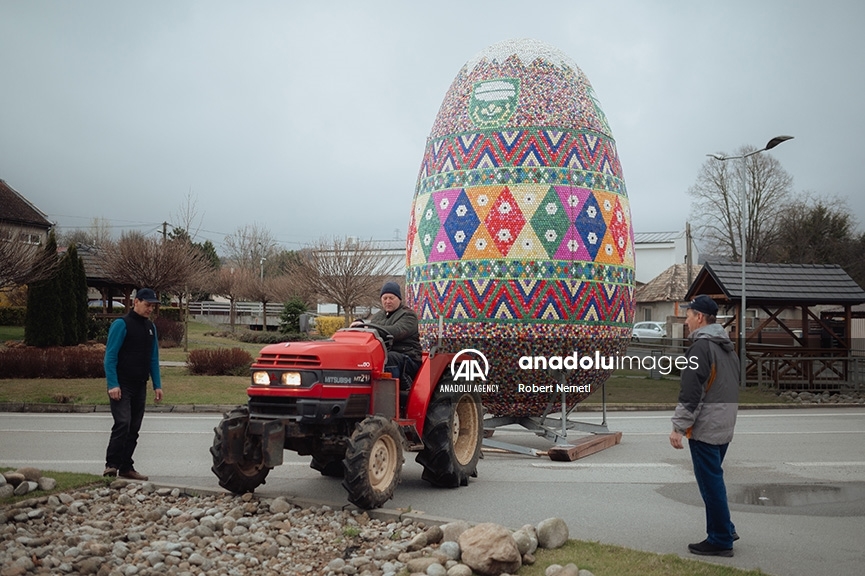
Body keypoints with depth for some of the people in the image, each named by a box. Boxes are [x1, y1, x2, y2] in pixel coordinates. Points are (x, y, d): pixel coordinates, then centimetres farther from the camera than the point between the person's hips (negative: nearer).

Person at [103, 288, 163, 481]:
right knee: (123, 423, -16)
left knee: (134, 428, 8)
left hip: (140, 386, 7)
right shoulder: (121, 325, -8)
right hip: (122, 385, -7)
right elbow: (110, 356, -12)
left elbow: (153, 358, 16)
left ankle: (126, 467, 15)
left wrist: (157, 385, 10)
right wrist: (113, 385, -19)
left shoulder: (150, 327, 13)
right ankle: (111, 465, -9)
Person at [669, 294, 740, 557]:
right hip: (724, 426, 10)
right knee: (714, 480, 19)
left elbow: (691, 391, -21)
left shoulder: (701, 346, -16)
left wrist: (678, 426, -19)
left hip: (705, 427, -10)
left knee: (710, 483, -2)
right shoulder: (727, 346, 15)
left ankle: (720, 540, 5)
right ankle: (724, 529, 26)